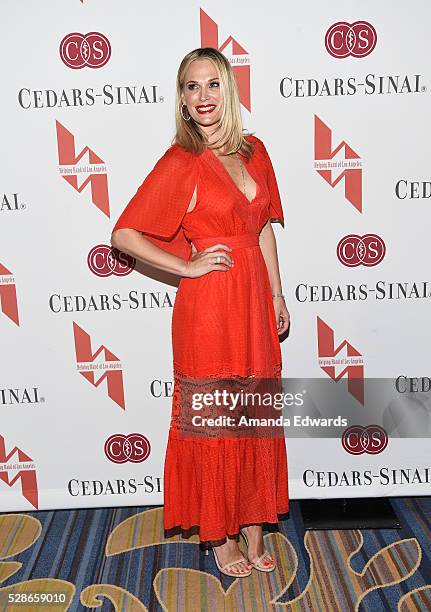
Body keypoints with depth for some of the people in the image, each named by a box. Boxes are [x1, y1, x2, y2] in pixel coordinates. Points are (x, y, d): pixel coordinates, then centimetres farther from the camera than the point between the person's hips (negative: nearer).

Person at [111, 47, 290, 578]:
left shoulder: (253, 151, 9)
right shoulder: (180, 162, -9)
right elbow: (124, 235, -10)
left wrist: (277, 295, 13)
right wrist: (187, 266, -10)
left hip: (254, 303, 6)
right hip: (208, 307, -6)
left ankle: (253, 528, 34)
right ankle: (219, 537, 29)